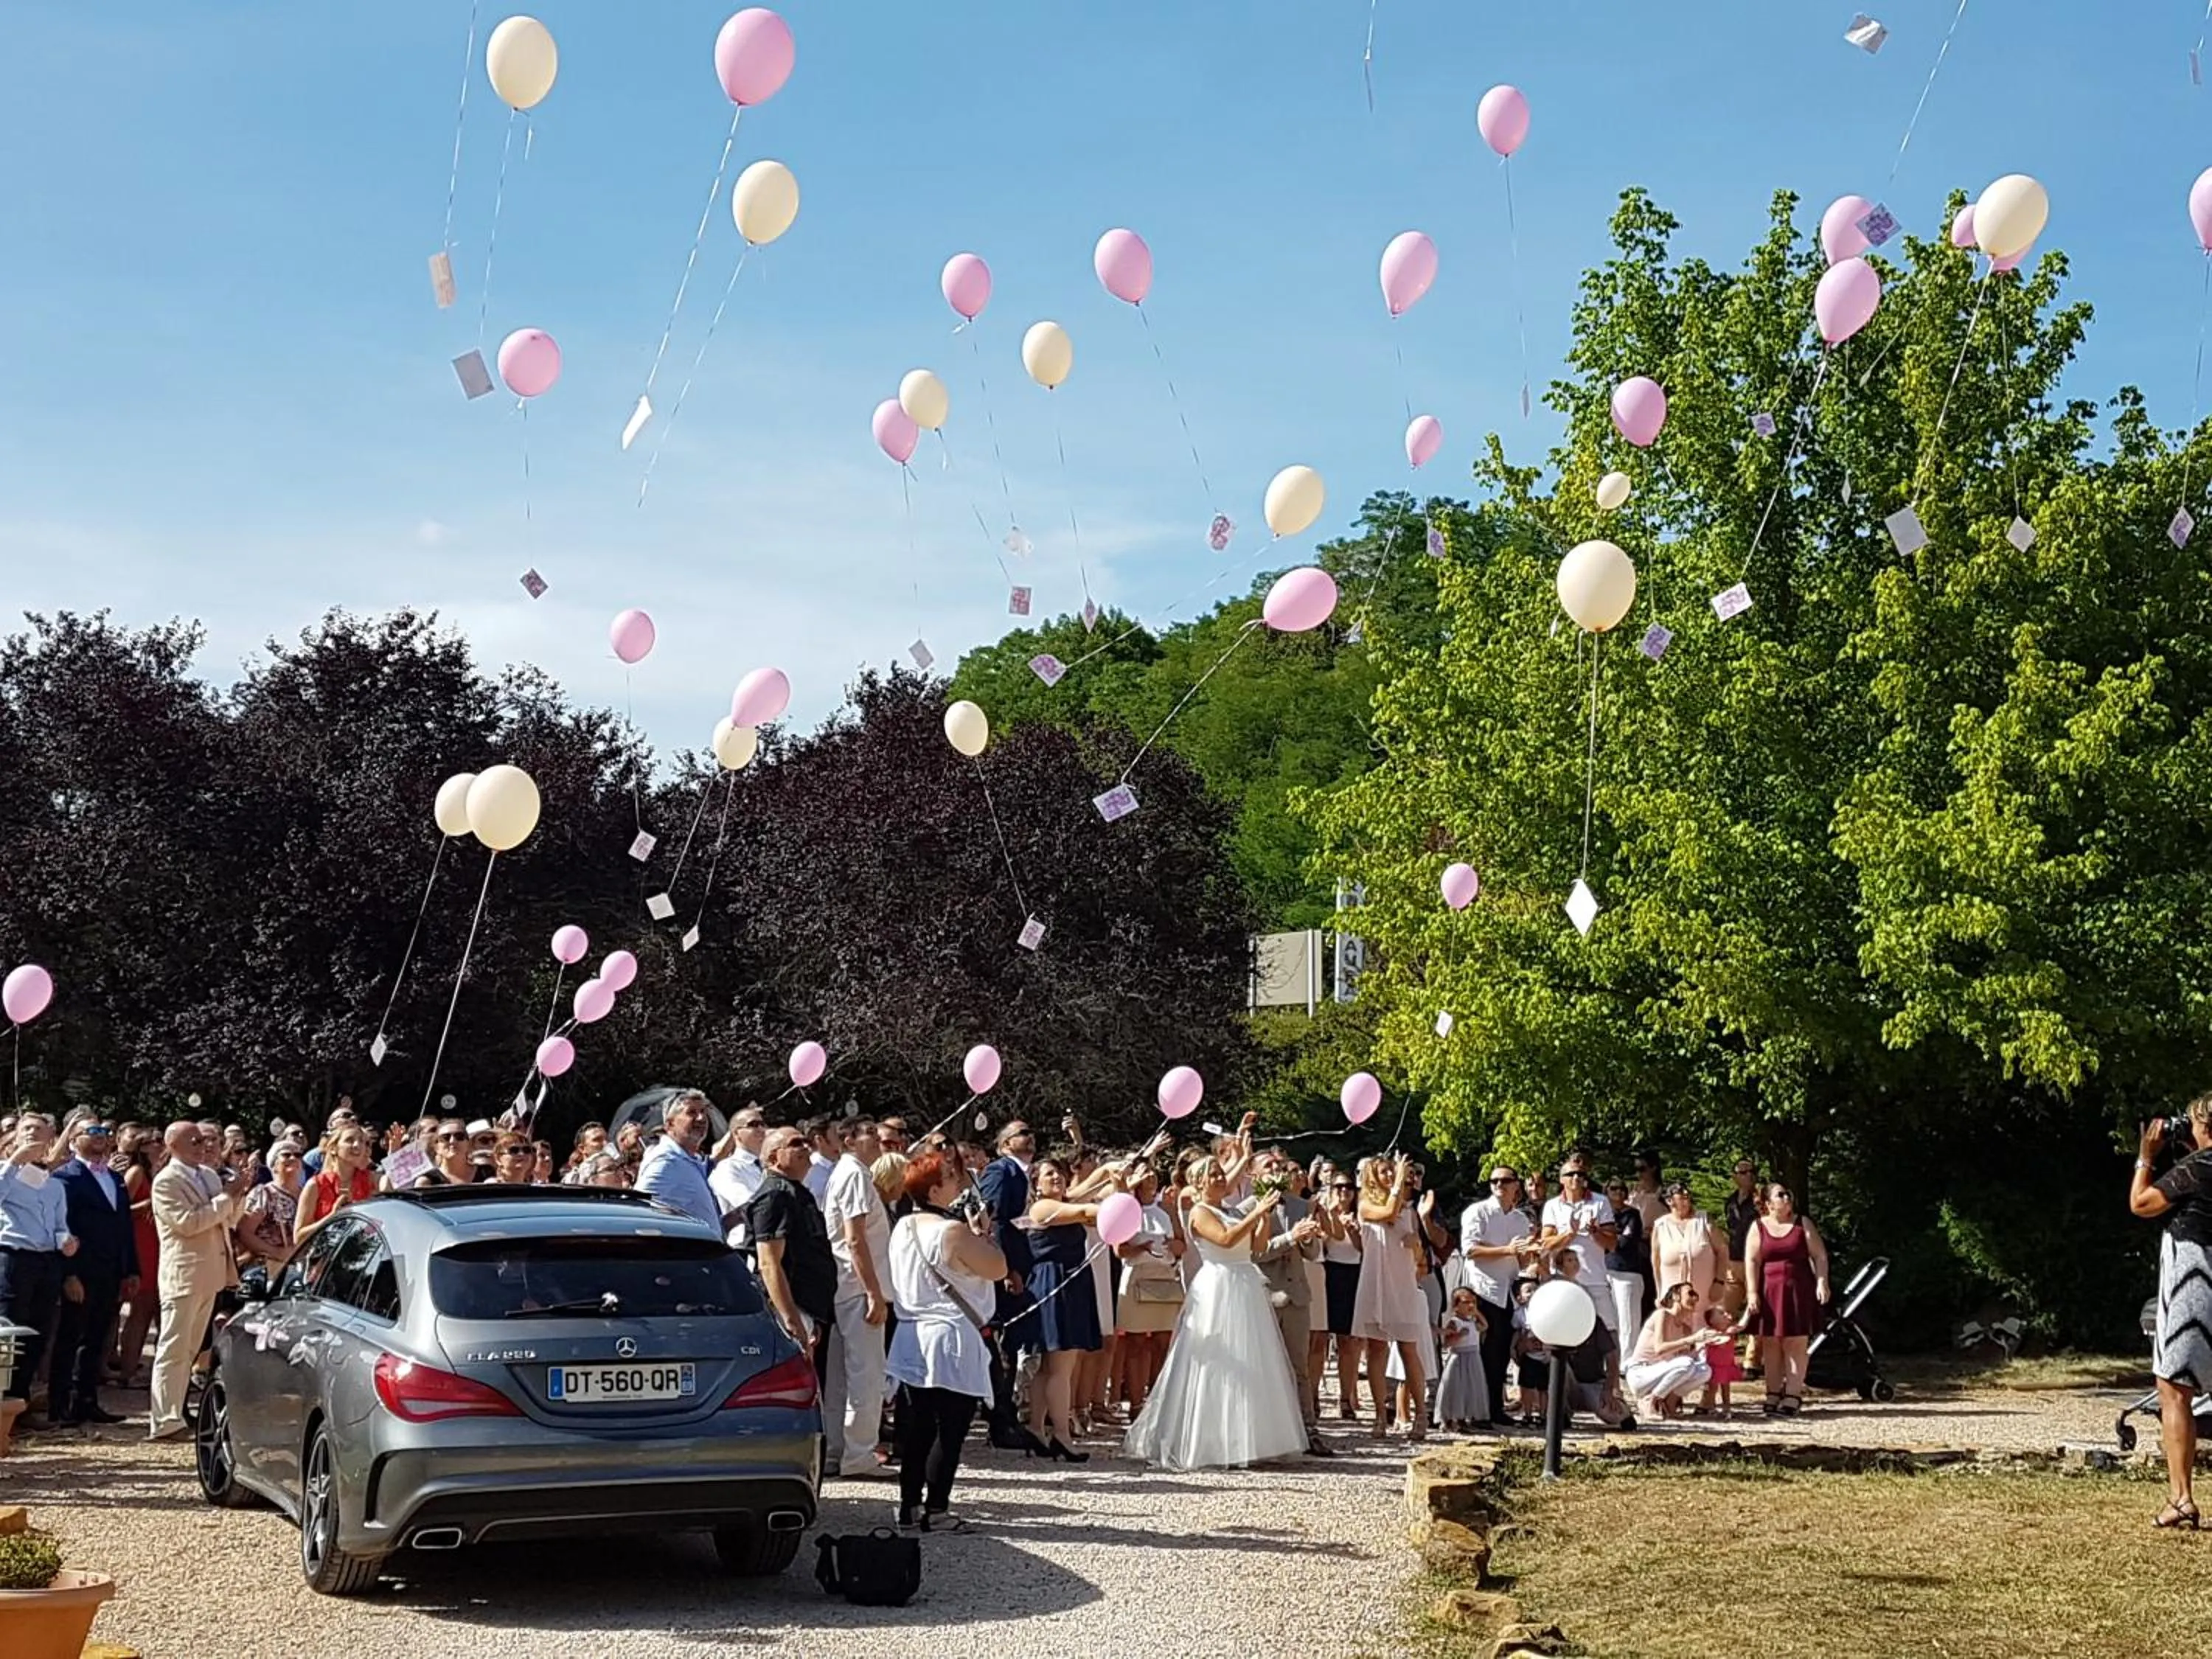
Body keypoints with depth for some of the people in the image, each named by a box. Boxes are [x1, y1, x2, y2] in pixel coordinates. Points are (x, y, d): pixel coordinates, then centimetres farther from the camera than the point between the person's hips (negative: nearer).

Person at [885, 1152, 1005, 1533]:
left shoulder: (903, 1228, 8)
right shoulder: (953, 1232, -18)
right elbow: (998, 1268, -13)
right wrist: (983, 1232, 2)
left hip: (911, 1339, 8)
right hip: (951, 1342, -8)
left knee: (916, 1428, 11)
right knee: (950, 1429, -2)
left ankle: (909, 1508, 15)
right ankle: (936, 1511, -1)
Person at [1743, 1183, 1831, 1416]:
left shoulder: (1803, 1224, 6)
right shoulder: (1758, 1227, 5)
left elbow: (1820, 1255, 3)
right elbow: (1752, 1261, -1)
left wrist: (1822, 1281, -9)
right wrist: (1753, 1293, -9)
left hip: (1798, 1291, -1)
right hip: (1769, 1292, 1)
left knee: (1795, 1344, -3)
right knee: (1771, 1344, 4)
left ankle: (1792, 1396, -3)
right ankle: (1773, 1395, 12)